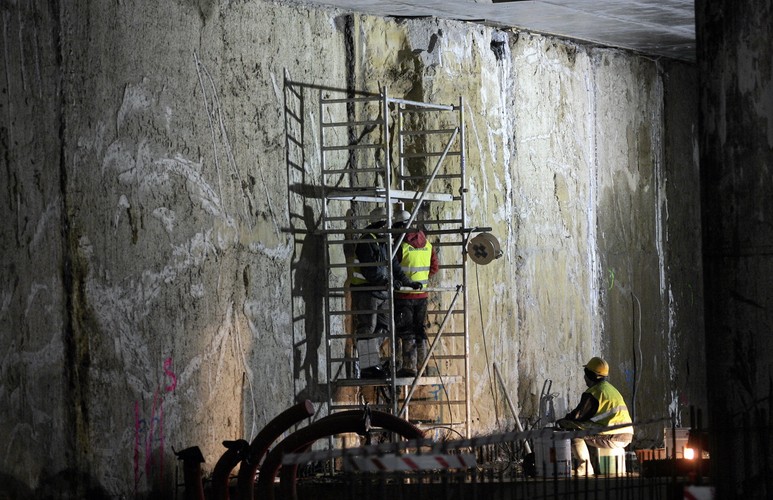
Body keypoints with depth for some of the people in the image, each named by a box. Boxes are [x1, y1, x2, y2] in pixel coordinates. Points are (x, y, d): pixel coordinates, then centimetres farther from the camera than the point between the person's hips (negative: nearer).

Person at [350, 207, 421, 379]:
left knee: (382, 328, 10)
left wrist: (407, 281, 10)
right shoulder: (366, 242, -13)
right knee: (366, 329, -8)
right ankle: (367, 367, -9)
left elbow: (393, 265, 20)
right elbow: (369, 270, -22)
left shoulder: (384, 243, 17)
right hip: (365, 292, -10)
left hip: (381, 291, 10)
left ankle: (374, 365, 15)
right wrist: (387, 281, -26)